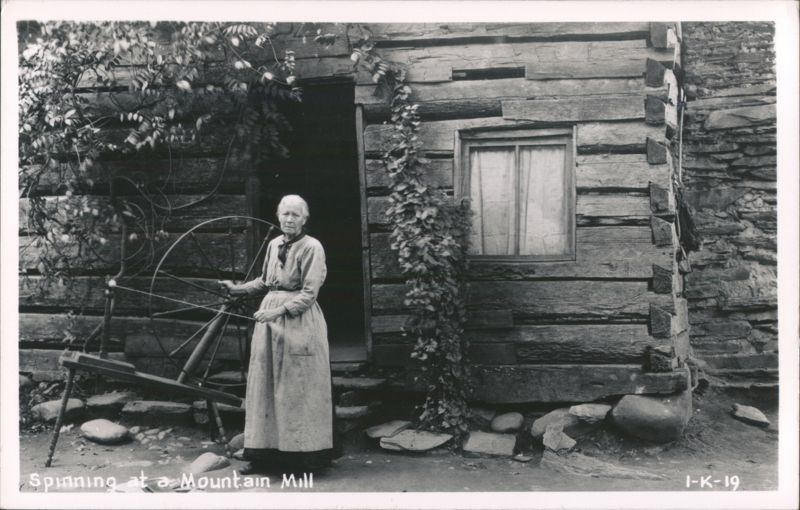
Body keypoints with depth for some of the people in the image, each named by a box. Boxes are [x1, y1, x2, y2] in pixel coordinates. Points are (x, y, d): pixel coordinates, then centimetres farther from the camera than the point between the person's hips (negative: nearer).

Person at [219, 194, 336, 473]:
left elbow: (309, 294, -13)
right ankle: (265, 452, 15)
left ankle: (305, 454, 8)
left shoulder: (312, 247, -9)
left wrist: (279, 311, -20)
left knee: (298, 388, -2)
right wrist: (237, 288, 16)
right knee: (266, 387, 8)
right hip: (270, 316, 7)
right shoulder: (274, 244, 11)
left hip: (299, 320, -7)